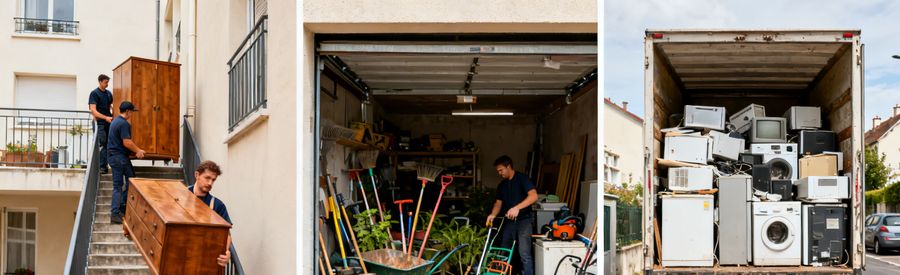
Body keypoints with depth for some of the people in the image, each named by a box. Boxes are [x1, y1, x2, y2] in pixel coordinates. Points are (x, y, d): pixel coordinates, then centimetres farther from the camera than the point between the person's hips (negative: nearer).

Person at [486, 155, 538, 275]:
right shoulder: (502, 185, 13)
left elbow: (534, 196, -22)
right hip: (509, 221, 7)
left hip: (523, 220, -7)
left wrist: (517, 208, -33)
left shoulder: (522, 179, -10)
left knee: (524, 254, -13)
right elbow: (498, 202, 13)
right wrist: (493, 215, -9)